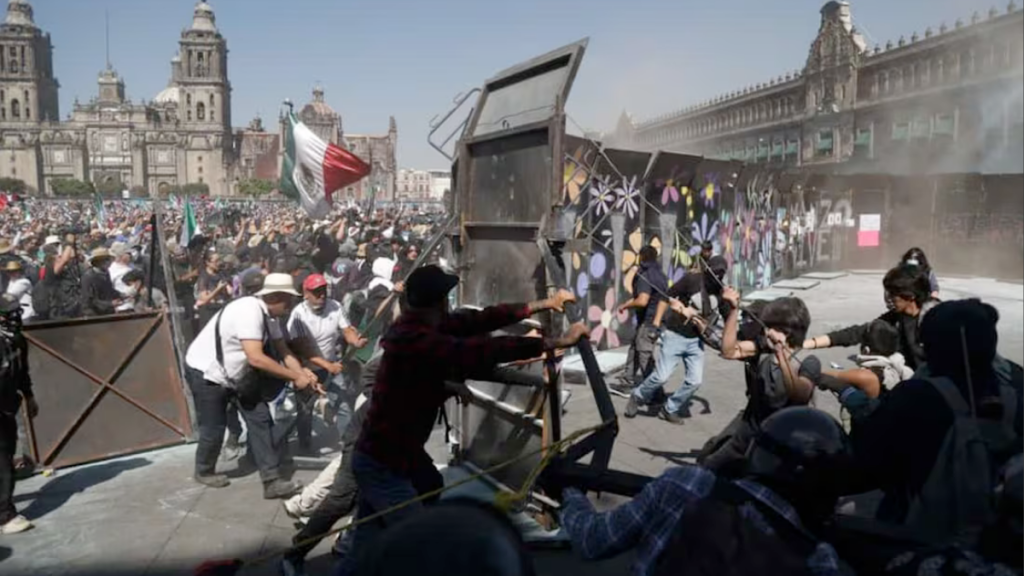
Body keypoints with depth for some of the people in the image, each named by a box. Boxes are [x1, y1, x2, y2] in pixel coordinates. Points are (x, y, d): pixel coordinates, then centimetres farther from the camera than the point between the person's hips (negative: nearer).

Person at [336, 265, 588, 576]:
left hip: (383, 455, 9)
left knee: (368, 549, 17)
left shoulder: (415, 326, 2)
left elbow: (477, 320, 2)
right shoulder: (419, 341, -27)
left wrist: (542, 304, 4)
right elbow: (485, 350, -32)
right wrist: (557, 342, -26)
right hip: (383, 463, -9)